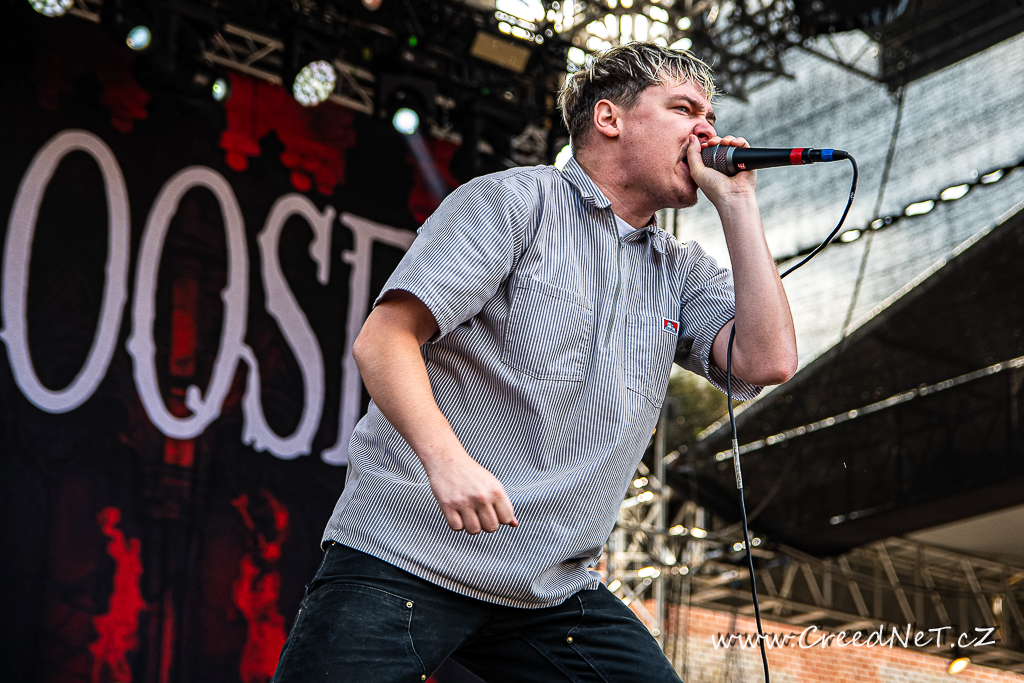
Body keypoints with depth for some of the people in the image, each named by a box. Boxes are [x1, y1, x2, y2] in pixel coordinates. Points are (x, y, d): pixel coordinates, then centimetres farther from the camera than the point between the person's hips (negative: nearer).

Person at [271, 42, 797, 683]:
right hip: (406, 557, -5)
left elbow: (768, 360, -1)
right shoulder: (513, 201, -1)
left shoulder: (684, 273, 16)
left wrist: (736, 202, 1)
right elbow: (384, 339, -9)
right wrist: (443, 454, -27)